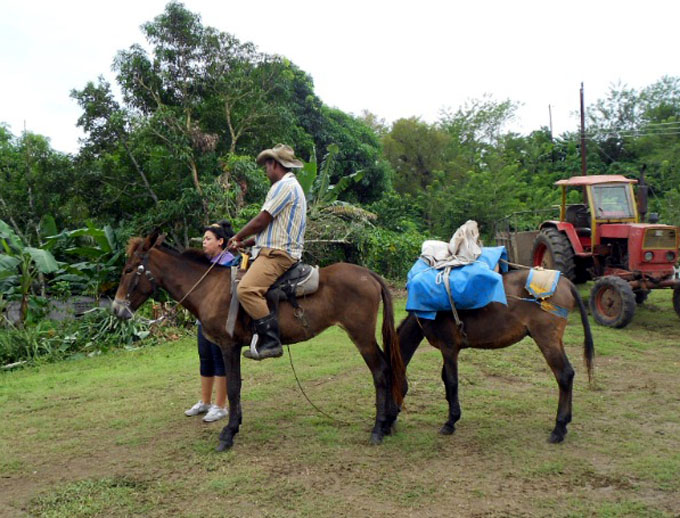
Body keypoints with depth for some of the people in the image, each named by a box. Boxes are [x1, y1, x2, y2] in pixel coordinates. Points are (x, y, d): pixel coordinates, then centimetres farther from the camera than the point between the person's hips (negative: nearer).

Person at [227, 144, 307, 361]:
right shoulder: (292, 186, 25)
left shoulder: (284, 186, -9)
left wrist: (237, 237, 4)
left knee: (246, 289, -28)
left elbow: (261, 222, -13)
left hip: (277, 254, -12)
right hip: (274, 252, 12)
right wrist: (243, 243, 22)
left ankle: (271, 341, -28)